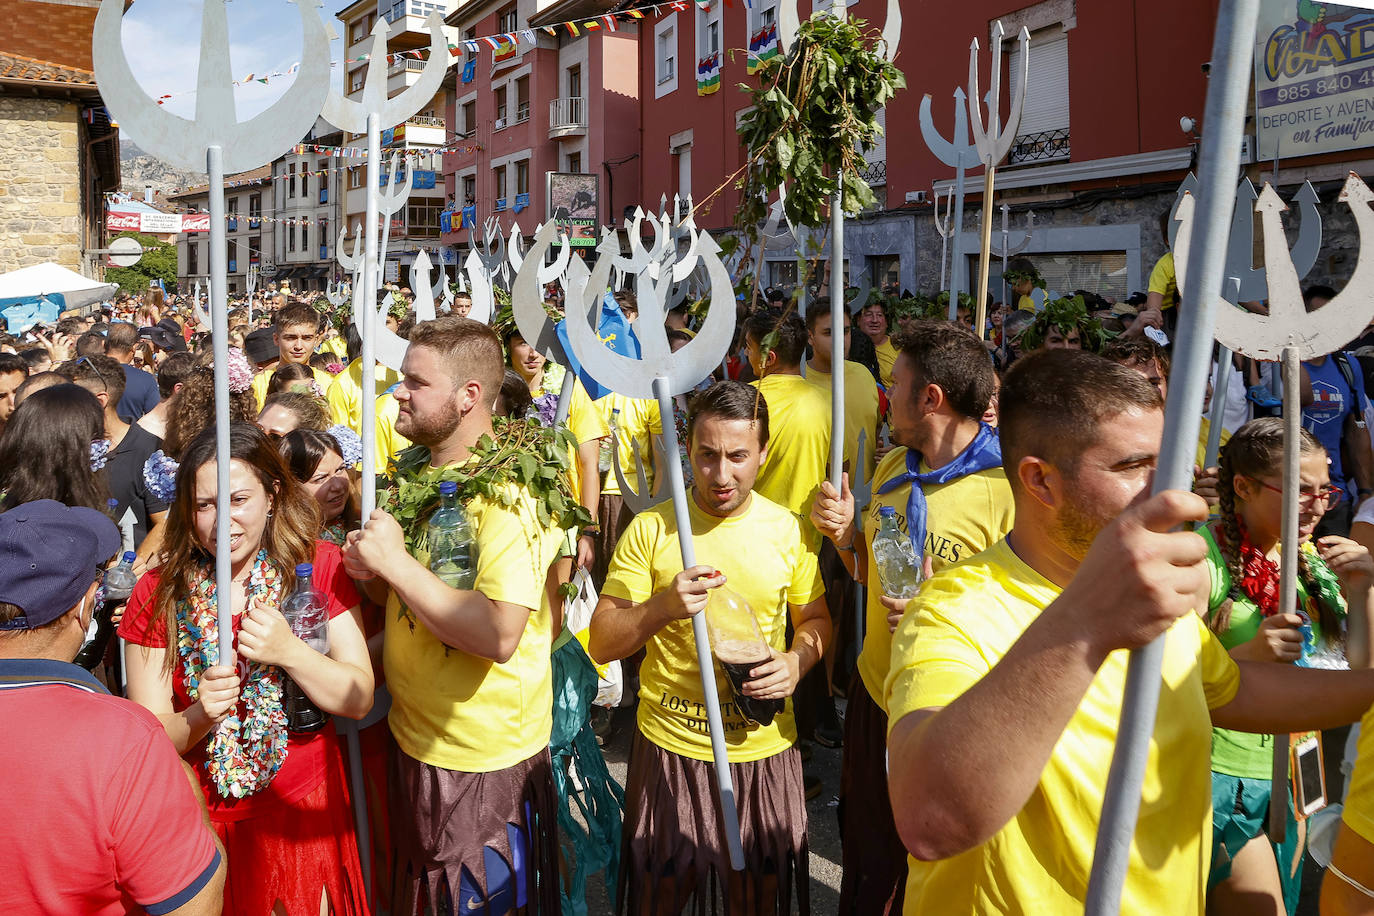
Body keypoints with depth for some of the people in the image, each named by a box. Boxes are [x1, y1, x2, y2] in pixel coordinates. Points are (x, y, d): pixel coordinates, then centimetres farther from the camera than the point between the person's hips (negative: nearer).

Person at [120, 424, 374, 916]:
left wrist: (290, 651, -27)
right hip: (203, 818, 0)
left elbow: (359, 700, -12)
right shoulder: (158, 594, -8)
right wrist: (199, 717, -29)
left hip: (304, 810, 0)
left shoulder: (319, 567, -8)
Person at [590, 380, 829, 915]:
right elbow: (601, 644, -7)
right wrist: (663, 606, -24)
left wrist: (798, 660, -10)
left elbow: (815, 618, 11)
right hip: (669, 748, -1)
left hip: (764, 751, 1)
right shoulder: (651, 529, -8)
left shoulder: (790, 531, -2)